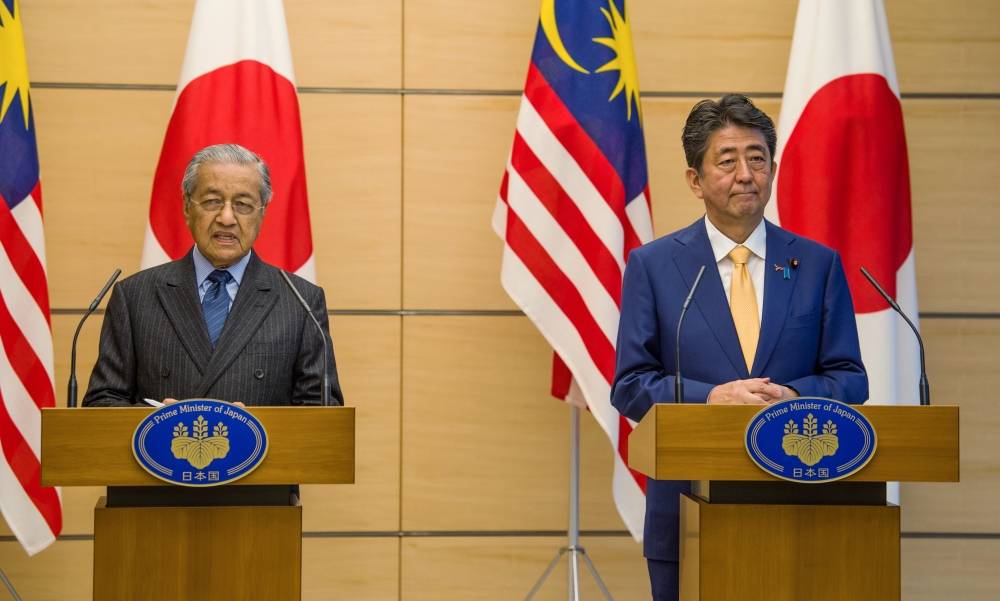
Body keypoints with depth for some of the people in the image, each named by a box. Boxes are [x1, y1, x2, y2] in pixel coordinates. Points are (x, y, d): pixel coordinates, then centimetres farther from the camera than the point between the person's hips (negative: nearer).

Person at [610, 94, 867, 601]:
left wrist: (792, 396, -15)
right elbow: (629, 386, -1)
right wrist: (711, 398, -17)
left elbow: (850, 379, 5)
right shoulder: (652, 266, 3)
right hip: (687, 512, -1)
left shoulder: (818, 265, 7)